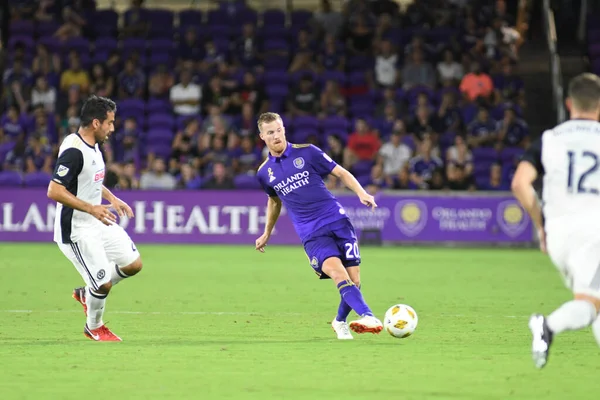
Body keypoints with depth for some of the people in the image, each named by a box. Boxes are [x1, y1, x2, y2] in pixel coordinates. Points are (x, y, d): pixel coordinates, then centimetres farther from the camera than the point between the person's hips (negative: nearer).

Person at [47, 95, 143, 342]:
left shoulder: (93, 146, 7)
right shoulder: (73, 151, -23)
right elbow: (54, 191, -29)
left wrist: (112, 199, 15)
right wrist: (92, 208, -30)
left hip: (99, 223, 9)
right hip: (77, 231, -9)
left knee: (133, 264, 8)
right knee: (104, 283, -6)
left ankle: (86, 293, 27)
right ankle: (94, 327, 22)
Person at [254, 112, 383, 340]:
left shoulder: (306, 152, 1)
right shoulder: (264, 173, 8)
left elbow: (341, 173, 5)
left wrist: (361, 193, -10)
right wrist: (267, 233, 36)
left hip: (337, 221, 0)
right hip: (311, 234, 0)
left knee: (354, 280, -6)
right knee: (336, 270, -27)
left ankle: (340, 322, 23)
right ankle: (368, 318, -42)